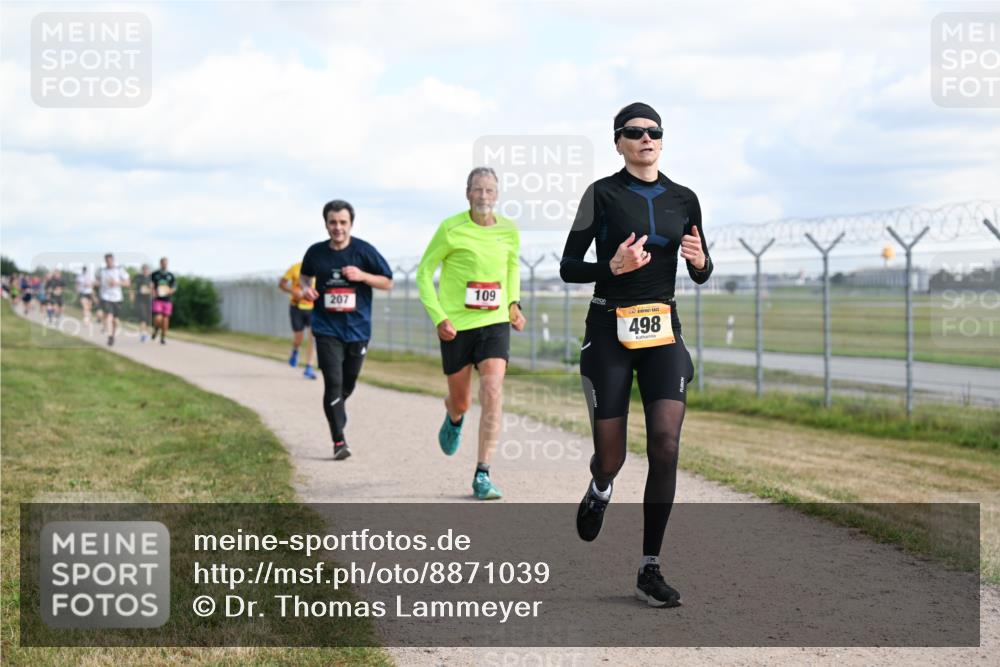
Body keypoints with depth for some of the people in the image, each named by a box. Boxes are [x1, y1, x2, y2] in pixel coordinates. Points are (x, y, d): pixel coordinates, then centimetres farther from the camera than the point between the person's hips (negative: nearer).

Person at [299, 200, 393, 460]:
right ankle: (339, 441, -9)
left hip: (358, 329, 1)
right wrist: (305, 288, -4)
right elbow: (304, 275, 19)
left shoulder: (364, 251, -6)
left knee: (348, 384, 15)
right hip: (327, 329, -1)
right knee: (333, 382, -14)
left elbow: (388, 282, -2)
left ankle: (335, 411, 47)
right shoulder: (316, 252, -1)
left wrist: (362, 275, -18)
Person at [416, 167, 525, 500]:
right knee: (461, 401, 10)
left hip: (495, 323, 2)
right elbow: (424, 273, -2)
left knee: (492, 395, -16)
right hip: (456, 326, -1)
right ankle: (454, 419, 51)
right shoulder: (451, 229, -9)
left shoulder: (509, 230, 2)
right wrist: (439, 318, -11)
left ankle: (482, 476, -12)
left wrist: (514, 302, 8)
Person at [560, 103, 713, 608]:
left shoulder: (683, 200, 9)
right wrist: (614, 267, -20)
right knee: (612, 456, -3)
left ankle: (650, 570, -6)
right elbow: (568, 268, -2)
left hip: (663, 331, 3)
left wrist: (700, 260, -6)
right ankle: (600, 490, 38)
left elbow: (701, 275, 18)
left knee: (666, 443, -13)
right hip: (610, 331, -2)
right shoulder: (602, 194, -2)